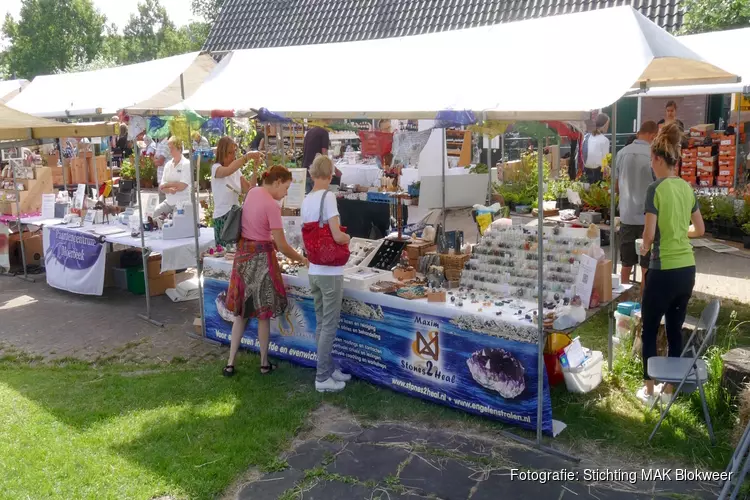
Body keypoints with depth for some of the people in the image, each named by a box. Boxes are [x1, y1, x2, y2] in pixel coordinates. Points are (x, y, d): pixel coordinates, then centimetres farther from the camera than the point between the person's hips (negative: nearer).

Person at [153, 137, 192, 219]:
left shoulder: (186, 164, -7)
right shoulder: (168, 165, 9)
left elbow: (182, 186, -16)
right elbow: (161, 188, 4)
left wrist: (166, 185, -3)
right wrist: (169, 189, -18)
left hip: (183, 202, -6)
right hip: (169, 202, 6)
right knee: (154, 213, -4)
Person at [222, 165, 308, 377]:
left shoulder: (252, 193, 5)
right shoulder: (271, 205, -19)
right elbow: (282, 246, -17)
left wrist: (272, 242, 9)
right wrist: (302, 259, -4)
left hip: (243, 254, 7)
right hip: (260, 258, -7)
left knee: (241, 312, 14)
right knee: (263, 314, 7)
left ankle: (230, 363, 17)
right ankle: (264, 363, 20)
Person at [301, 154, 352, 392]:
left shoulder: (306, 200, 7)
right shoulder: (328, 197, -16)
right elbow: (337, 236, -21)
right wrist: (348, 237, -2)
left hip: (314, 271, 8)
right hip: (330, 272, -8)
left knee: (321, 324, 15)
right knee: (329, 326, 1)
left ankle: (329, 369, 27)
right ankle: (322, 378, 8)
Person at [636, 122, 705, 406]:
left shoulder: (656, 189, -14)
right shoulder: (687, 188, 7)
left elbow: (649, 234, -17)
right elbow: (699, 229, 15)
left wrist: (644, 247, 4)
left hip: (664, 271, -6)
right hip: (687, 270, 7)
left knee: (649, 330, 9)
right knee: (675, 329, 15)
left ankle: (649, 390, 17)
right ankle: (669, 388, 25)